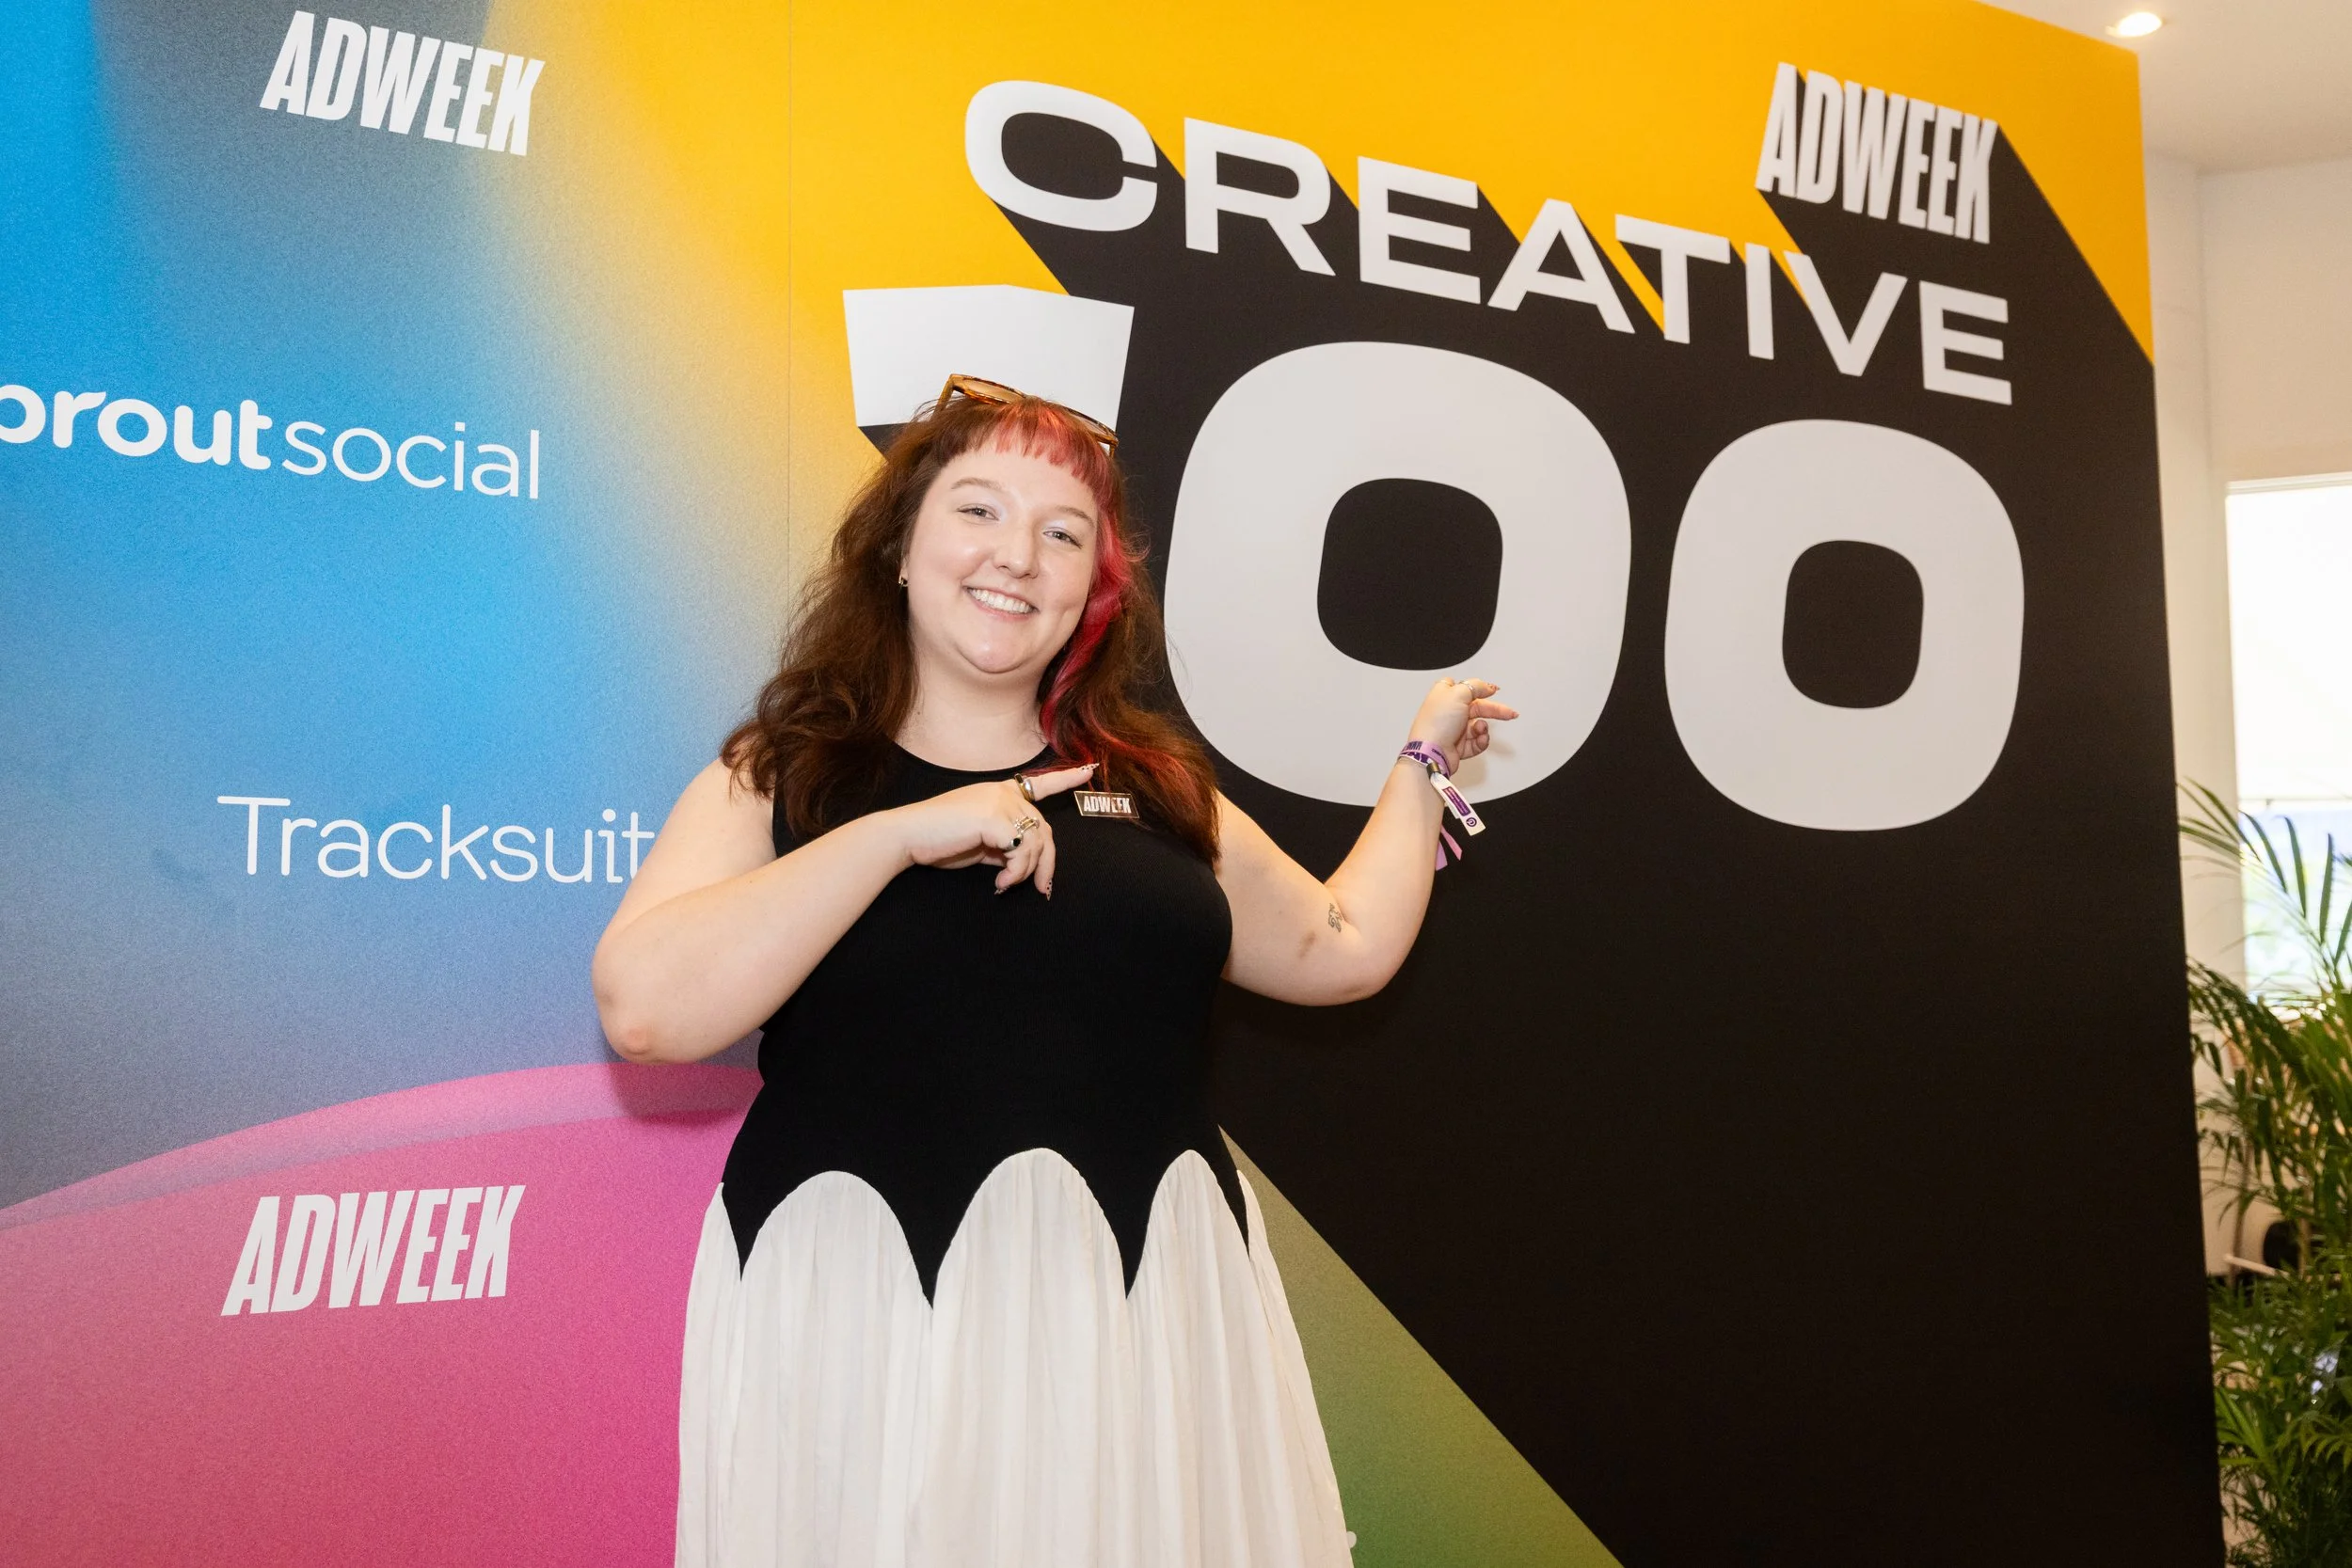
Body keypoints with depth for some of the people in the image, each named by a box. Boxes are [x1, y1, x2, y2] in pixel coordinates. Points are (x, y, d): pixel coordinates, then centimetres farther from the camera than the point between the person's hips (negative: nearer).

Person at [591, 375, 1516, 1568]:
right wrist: (901, 832, -18)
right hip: (861, 1310, -2)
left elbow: (1342, 947, 20)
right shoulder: (775, 782, 1)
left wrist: (1419, 765, 24)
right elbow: (643, 1010, -15)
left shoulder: (1159, 788, 11)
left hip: (1140, 1308, 3)